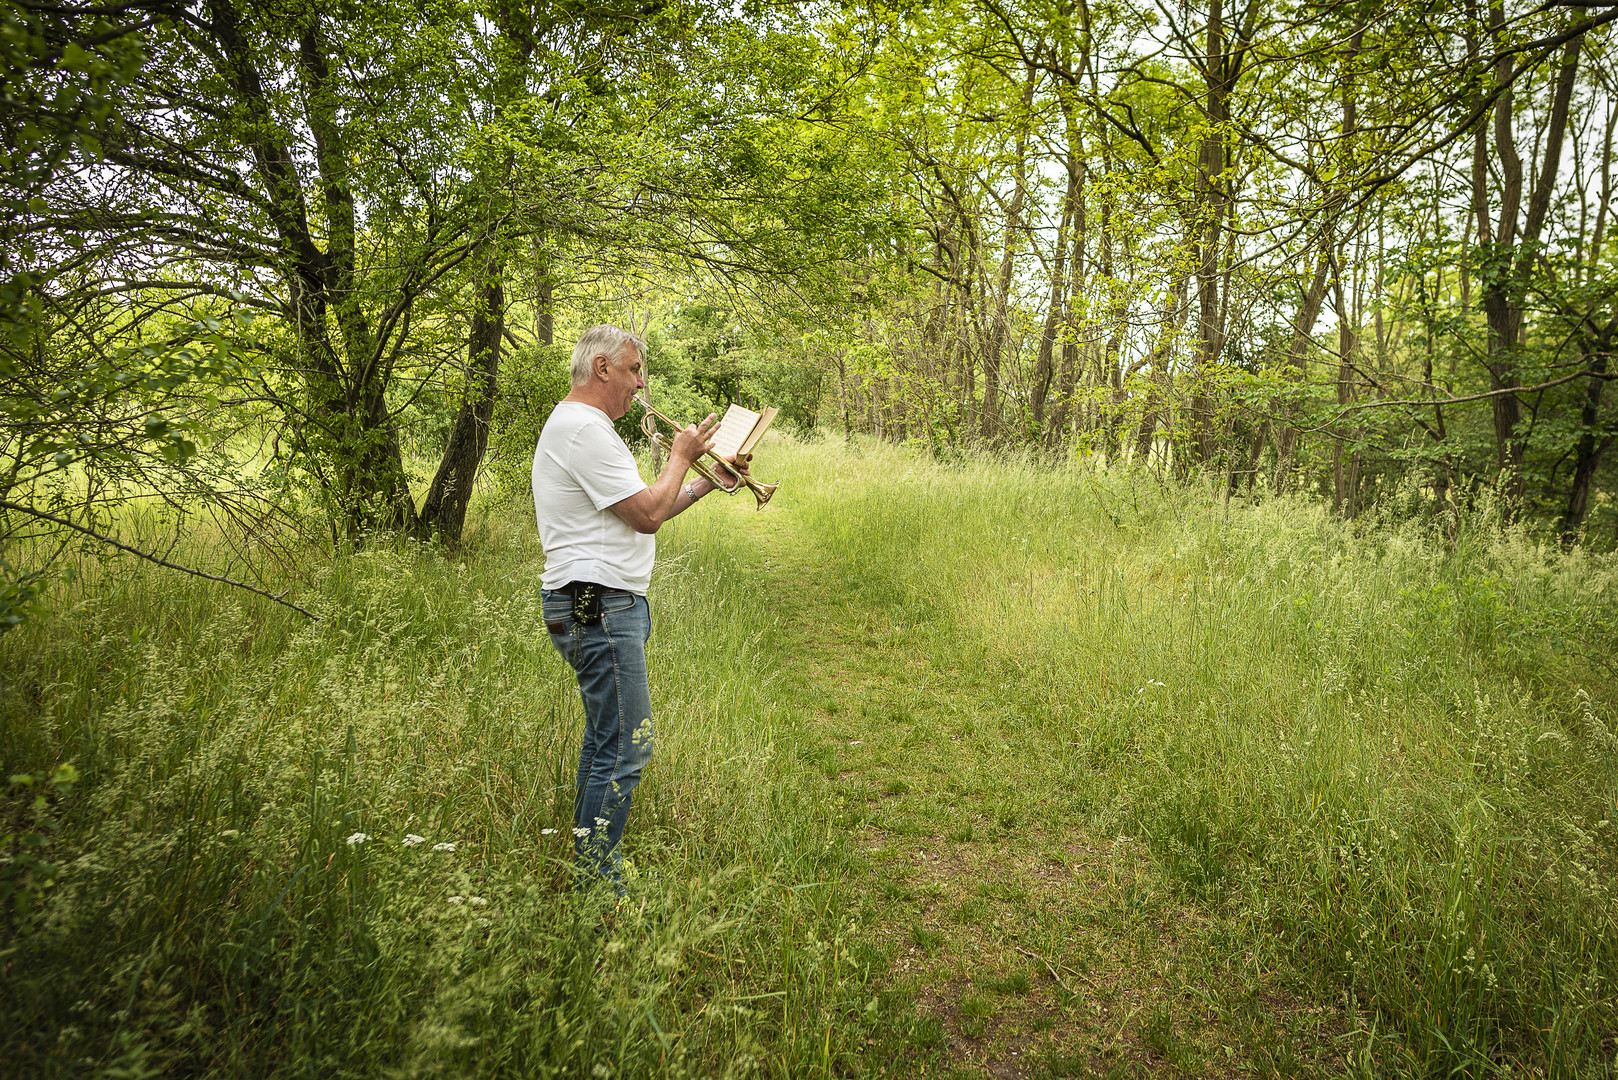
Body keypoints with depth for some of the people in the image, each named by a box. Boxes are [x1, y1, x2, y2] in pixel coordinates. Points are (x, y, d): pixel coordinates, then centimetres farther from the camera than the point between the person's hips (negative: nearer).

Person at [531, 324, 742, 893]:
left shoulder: (576, 425, 21)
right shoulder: (585, 428, -15)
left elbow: (638, 514, 19)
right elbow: (648, 514, -18)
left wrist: (708, 482, 14)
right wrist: (681, 456, -3)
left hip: (603, 606, 12)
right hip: (599, 608, -12)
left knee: (605, 738, 18)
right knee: (625, 747, -8)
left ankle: (587, 862, 30)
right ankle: (597, 886, 1)